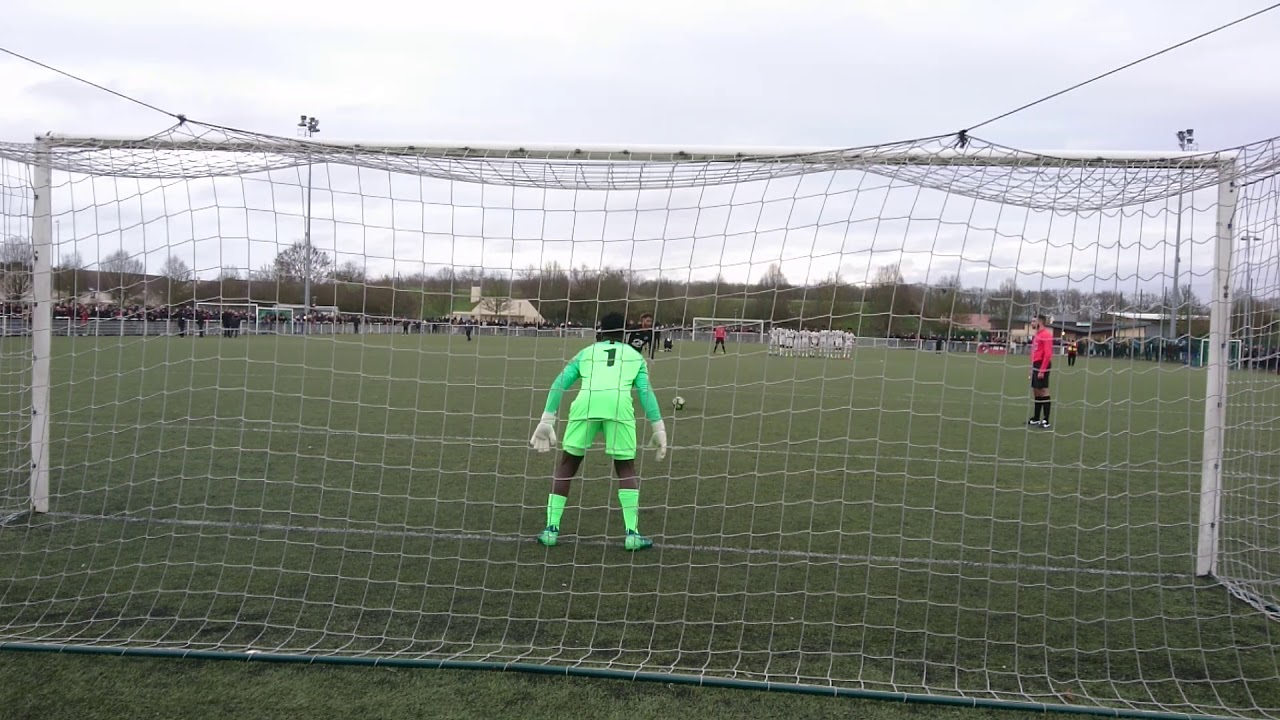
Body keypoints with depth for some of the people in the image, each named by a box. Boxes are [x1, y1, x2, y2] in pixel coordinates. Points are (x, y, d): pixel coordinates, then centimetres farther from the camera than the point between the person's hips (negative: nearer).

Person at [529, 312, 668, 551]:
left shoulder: (586, 352, 30)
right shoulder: (635, 355, 29)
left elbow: (559, 384, 19)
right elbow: (646, 391, 15)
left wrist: (547, 421, 16)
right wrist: (658, 428, 13)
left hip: (586, 403, 1)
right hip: (619, 405, 0)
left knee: (567, 464, 18)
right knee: (626, 468, 16)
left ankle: (551, 528, 15)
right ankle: (632, 533, 7)